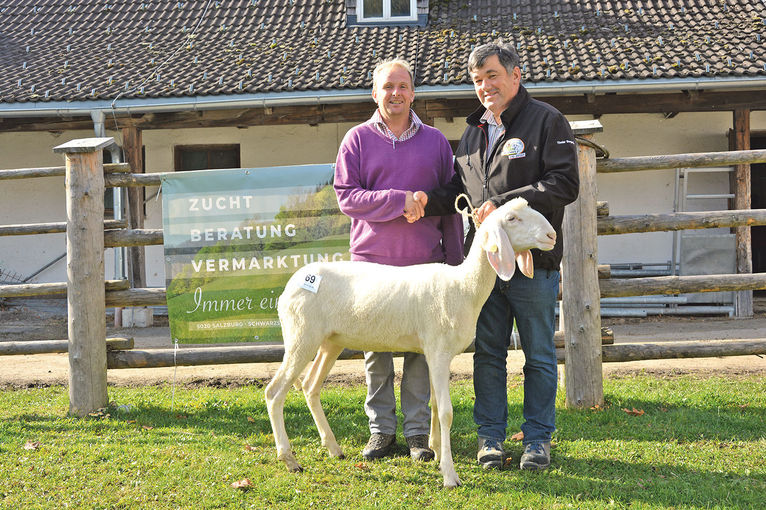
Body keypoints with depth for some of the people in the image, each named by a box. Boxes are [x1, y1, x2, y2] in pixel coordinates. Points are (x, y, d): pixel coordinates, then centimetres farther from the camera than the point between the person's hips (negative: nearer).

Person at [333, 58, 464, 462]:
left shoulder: (435, 141, 11)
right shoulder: (358, 140, 6)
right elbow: (347, 197, -3)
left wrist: (454, 260, 7)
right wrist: (398, 200, -14)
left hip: (423, 263, 1)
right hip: (372, 261, -1)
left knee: (421, 349, 2)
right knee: (375, 350, 3)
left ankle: (418, 431, 11)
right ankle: (381, 430, 14)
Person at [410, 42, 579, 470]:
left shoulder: (546, 121, -3)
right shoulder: (474, 132, 16)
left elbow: (565, 184, -13)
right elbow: (460, 189, 22)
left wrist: (503, 204, -18)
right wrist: (429, 200, 1)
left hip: (533, 261, -5)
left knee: (539, 355, 4)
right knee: (487, 354, 9)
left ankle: (538, 438, 15)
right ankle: (491, 436, 19)